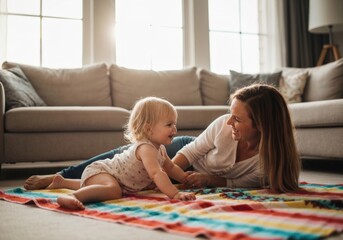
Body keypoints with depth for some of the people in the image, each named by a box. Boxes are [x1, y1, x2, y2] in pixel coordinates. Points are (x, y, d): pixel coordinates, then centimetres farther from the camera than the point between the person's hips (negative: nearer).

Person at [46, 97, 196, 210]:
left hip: (105, 171, 11)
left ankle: (62, 182, 52)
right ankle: (72, 197, -48)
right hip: (100, 170, -11)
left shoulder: (160, 148, 4)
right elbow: (156, 173, -42)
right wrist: (175, 194, -49)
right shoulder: (146, 148, -28)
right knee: (114, 190, -42)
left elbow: (171, 168, 21)